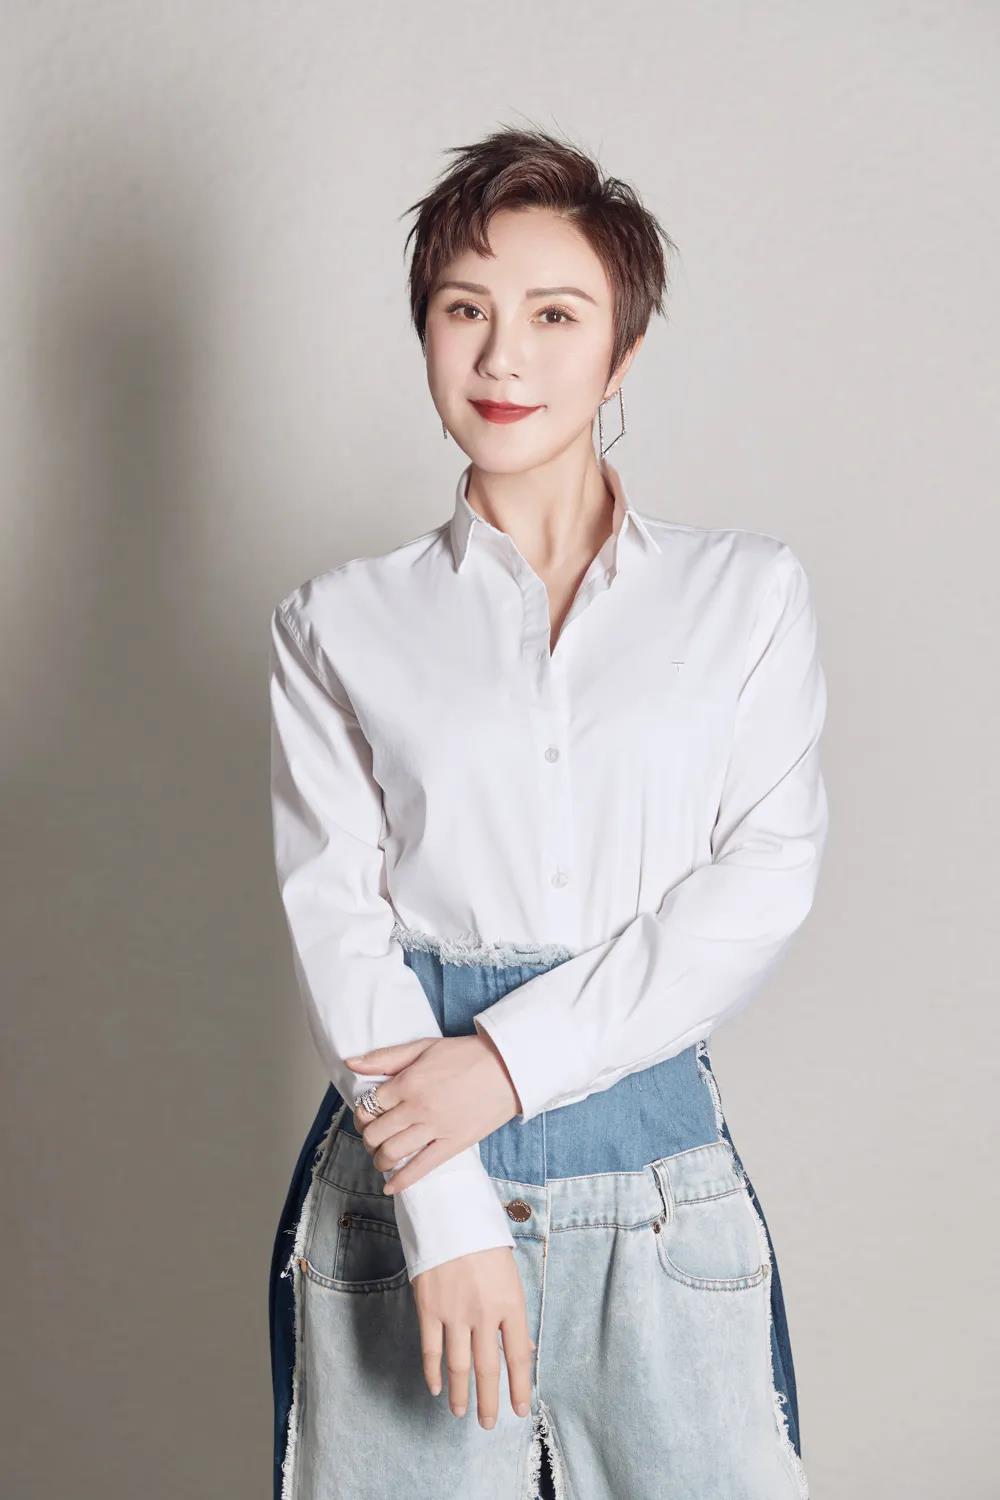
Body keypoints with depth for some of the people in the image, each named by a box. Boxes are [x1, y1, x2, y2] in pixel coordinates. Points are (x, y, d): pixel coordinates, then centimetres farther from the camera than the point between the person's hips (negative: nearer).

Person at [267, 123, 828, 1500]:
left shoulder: (749, 593, 7)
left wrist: (516, 1053, -12)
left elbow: (764, 882, -2)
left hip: (658, 1180, 1)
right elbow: (337, 918, -3)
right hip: (407, 1175, 0)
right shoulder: (341, 624, 6)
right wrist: (449, 1212, -13)